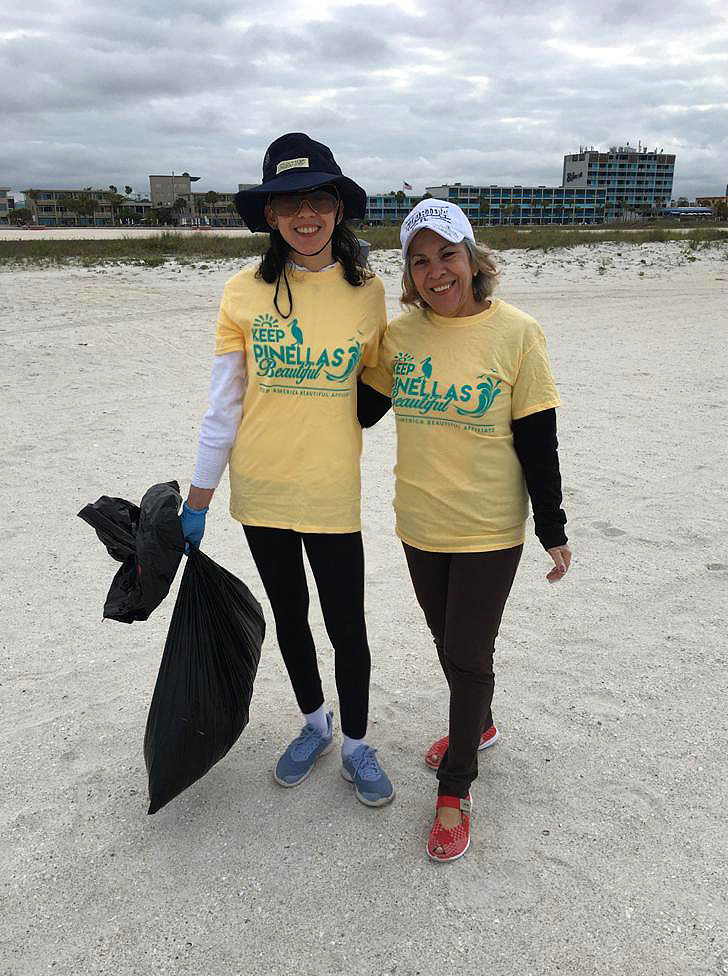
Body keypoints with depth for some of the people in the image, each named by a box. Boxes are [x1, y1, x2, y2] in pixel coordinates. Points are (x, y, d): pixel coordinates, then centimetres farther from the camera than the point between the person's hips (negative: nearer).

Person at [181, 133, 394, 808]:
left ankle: (355, 745, 33)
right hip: (260, 491, 1)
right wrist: (196, 502, 0)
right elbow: (223, 405, -2)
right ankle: (314, 725, 43)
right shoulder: (245, 293, -5)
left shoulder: (368, 292, -3)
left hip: (332, 493, -1)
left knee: (346, 625, 7)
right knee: (289, 618, 18)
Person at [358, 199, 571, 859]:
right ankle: (478, 726, 50)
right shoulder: (400, 334, -2)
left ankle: (456, 787, 25)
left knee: (468, 656, 4)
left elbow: (538, 440, -8)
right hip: (420, 523, 4)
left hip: (489, 530, -4)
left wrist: (554, 529, -5)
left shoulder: (517, 333, -12)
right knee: (449, 643, 21)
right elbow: (358, 409, 8)